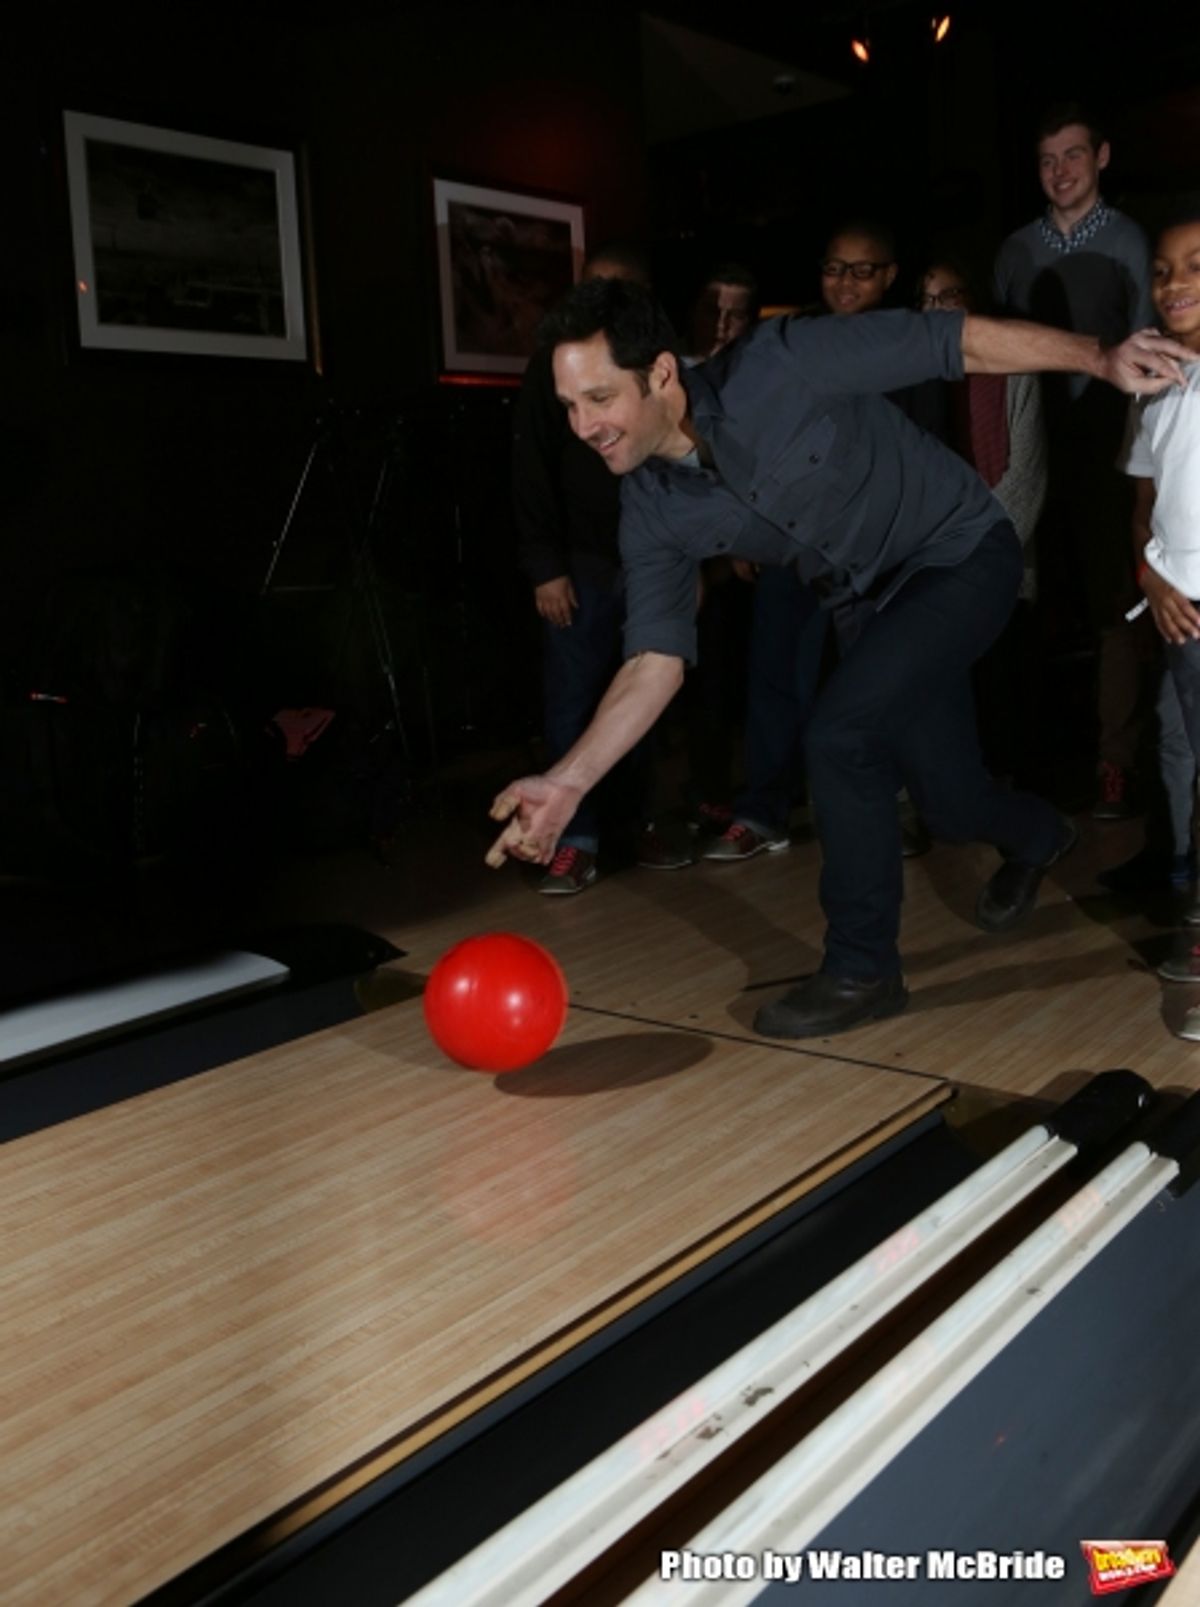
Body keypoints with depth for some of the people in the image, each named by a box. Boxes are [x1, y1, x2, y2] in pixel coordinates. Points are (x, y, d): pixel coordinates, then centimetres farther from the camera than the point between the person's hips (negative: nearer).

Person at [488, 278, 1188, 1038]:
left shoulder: (779, 367, -29)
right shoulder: (653, 511, -13)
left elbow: (958, 342, -23)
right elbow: (657, 659, -15)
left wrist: (1100, 358, -27)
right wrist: (569, 780, -27)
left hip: (965, 553, -6)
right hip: (884, 594, 6)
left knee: (841, 733, -22)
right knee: (949, 799, 13)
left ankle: (862, 969, -5)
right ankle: (1038, 837, 51)